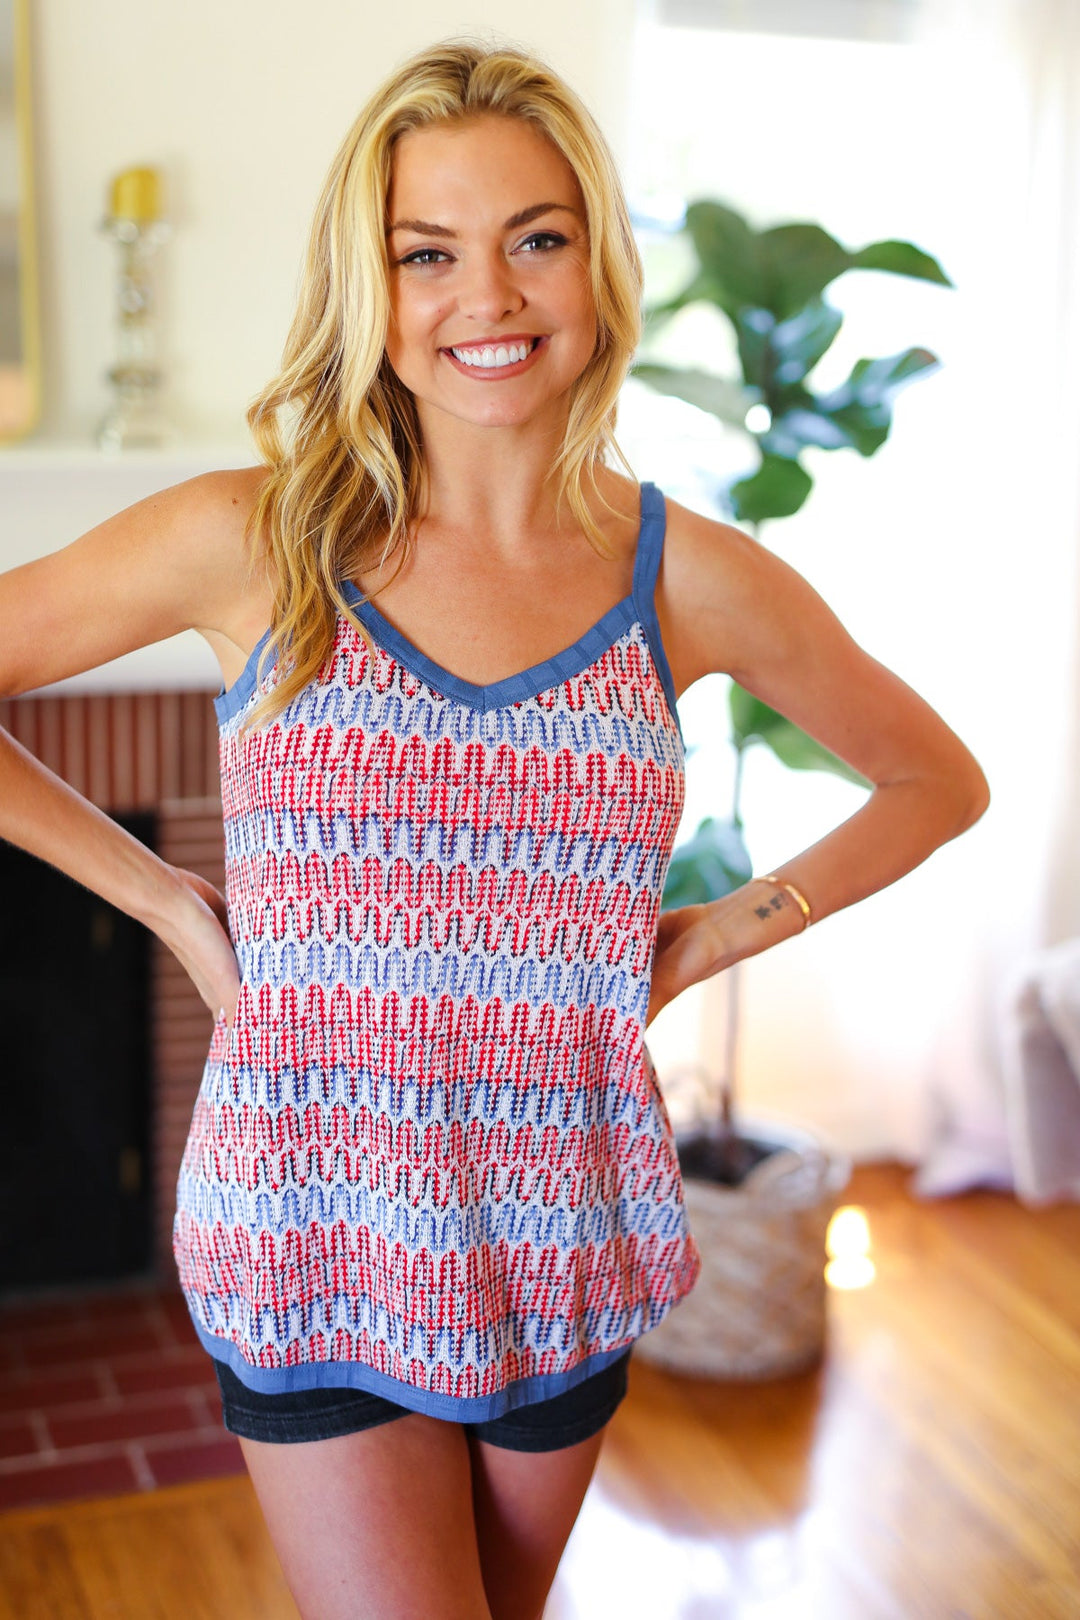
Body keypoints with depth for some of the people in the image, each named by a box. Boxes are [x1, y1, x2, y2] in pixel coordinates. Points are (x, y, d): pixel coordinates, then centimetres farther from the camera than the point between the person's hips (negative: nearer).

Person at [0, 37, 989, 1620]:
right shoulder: (251, 541, -9)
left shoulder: (692, 577, -4)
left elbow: (936, 781, 10)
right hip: (318, 1239, -2)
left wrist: (721, 931, 1)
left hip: (561, 1244, 2)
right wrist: (159, 894, -4)